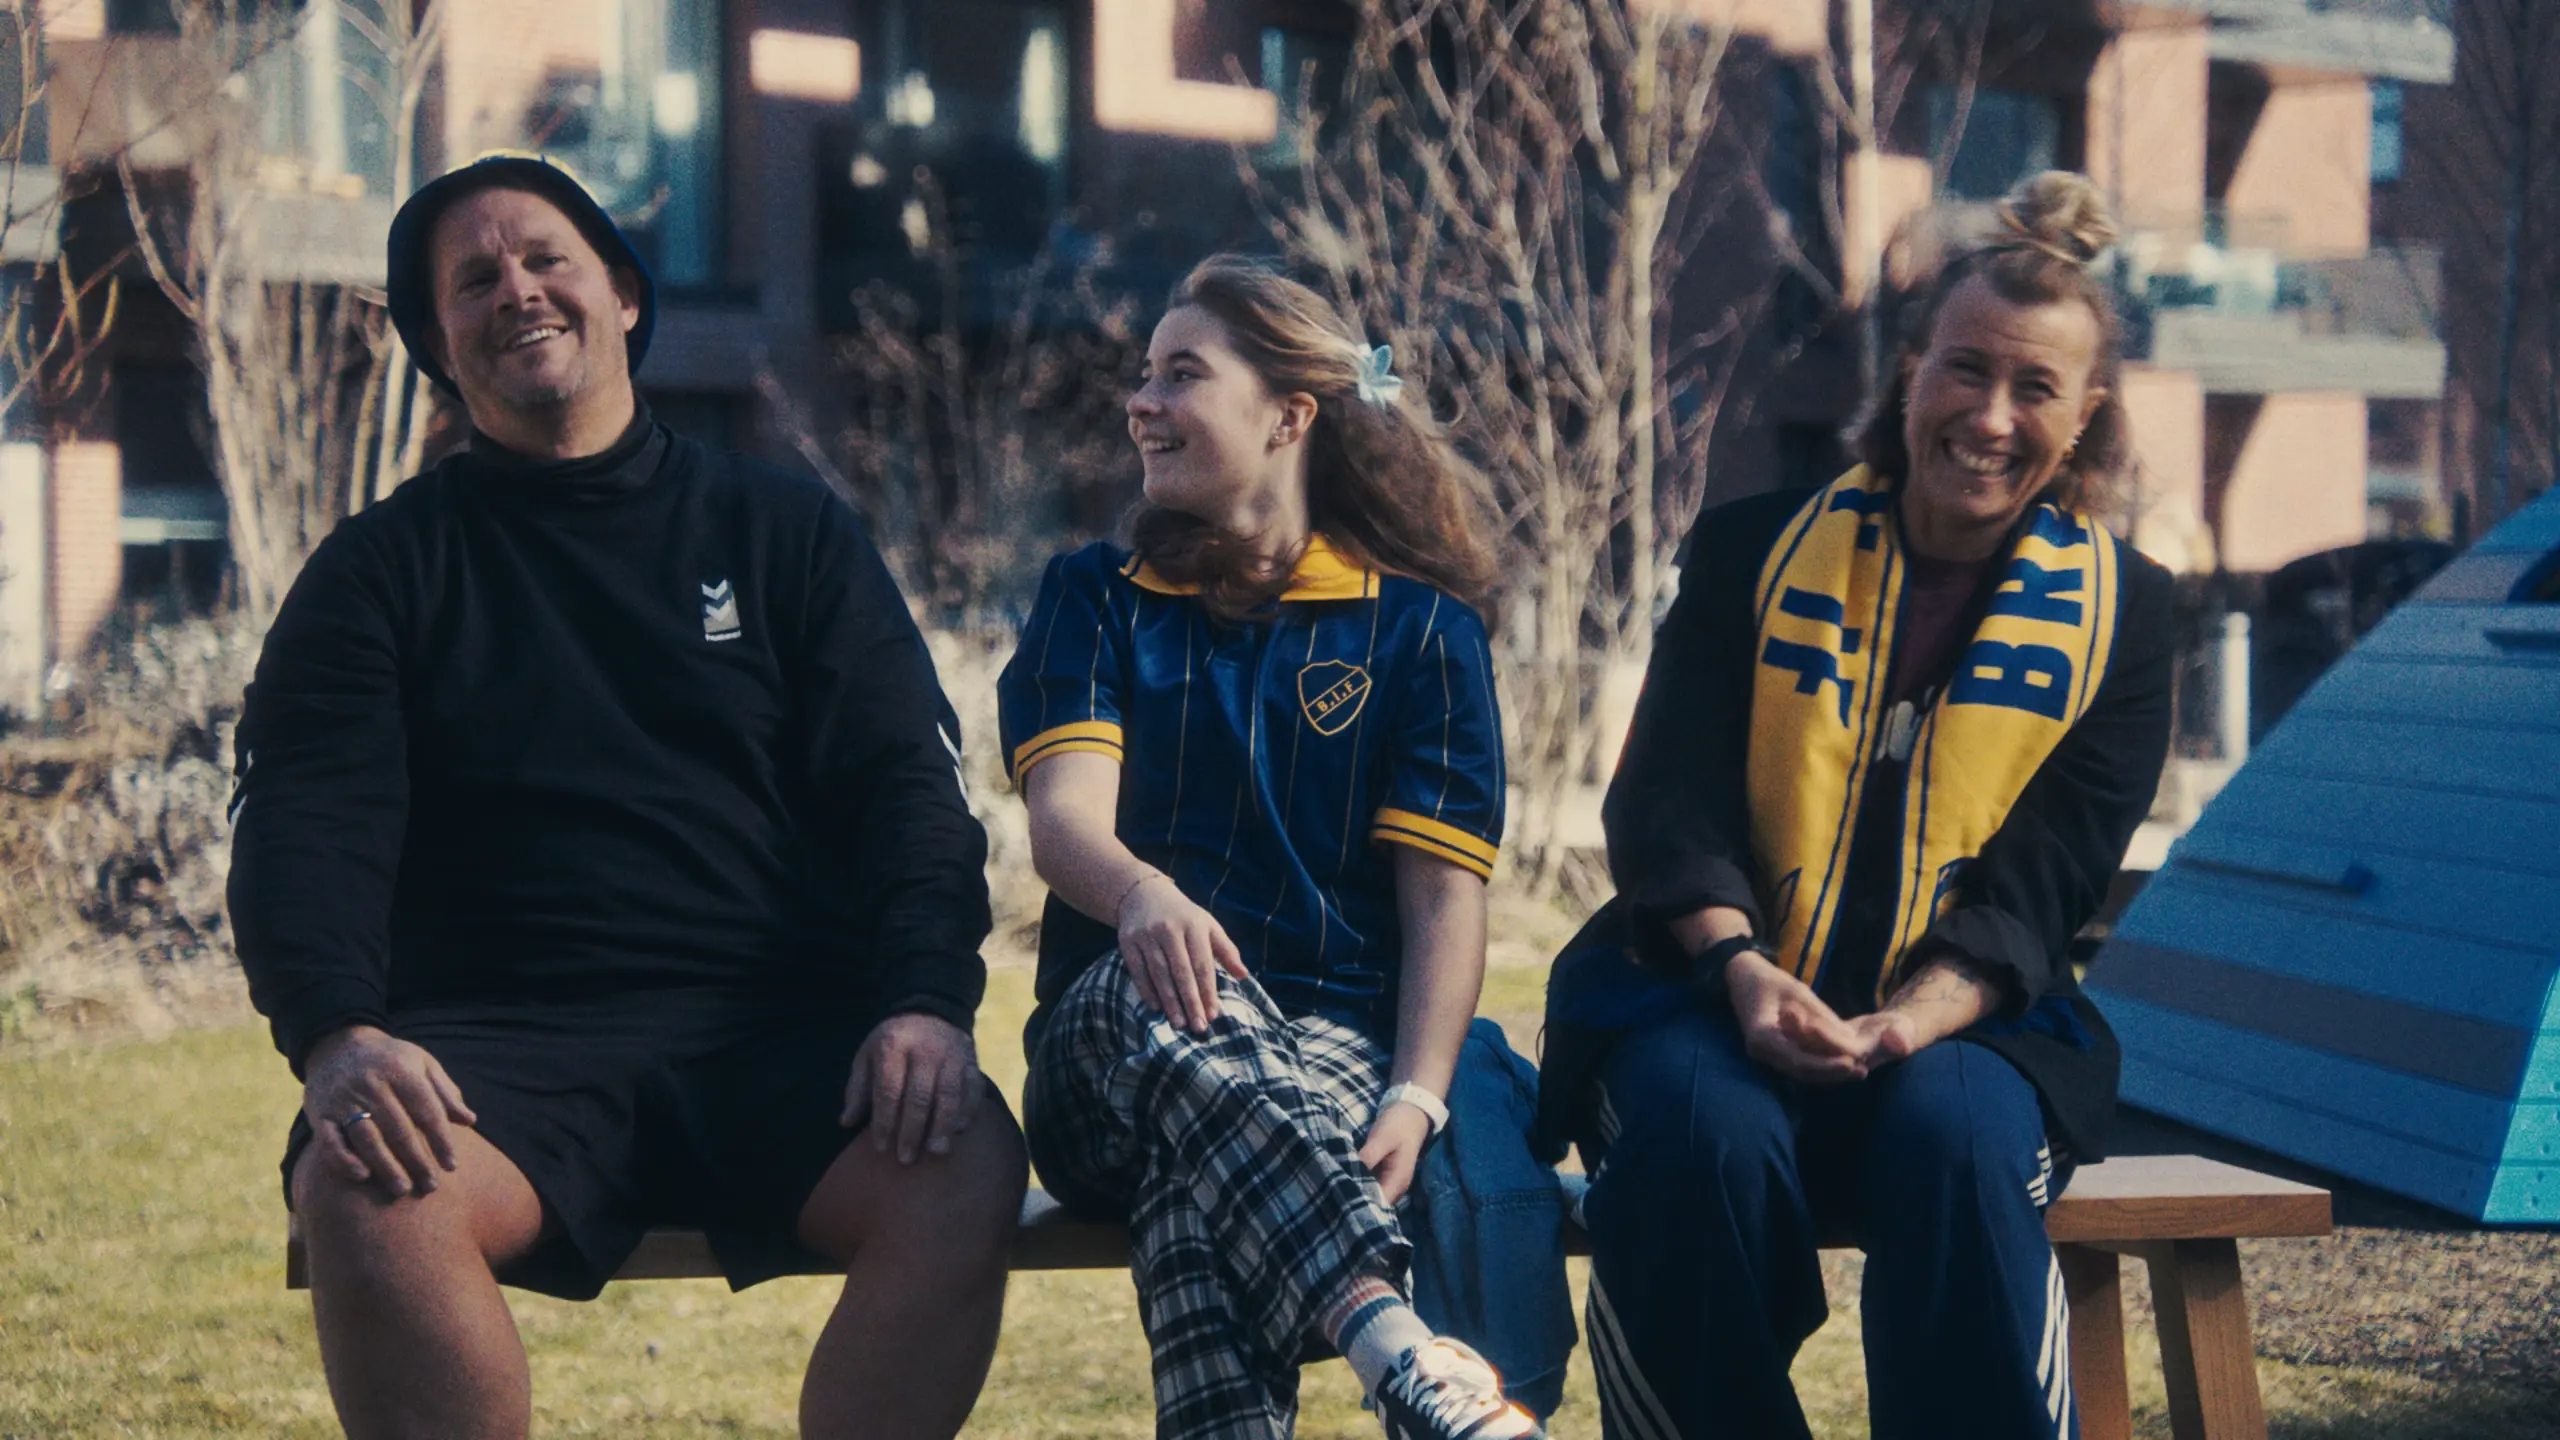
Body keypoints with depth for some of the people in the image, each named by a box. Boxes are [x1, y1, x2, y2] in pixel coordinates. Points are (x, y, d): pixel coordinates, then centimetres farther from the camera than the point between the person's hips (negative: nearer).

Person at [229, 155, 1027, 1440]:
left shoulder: (786, 534, 17)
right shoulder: (381, 571, 15)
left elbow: (905, 785, 9)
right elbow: (303, 827, 2)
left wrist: (927, 998, -12)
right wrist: (335, 1034, -19)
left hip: (780, 1036, 1)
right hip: (500, 1040, 0)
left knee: (962, 1175, -30)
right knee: (364, 1191, -34)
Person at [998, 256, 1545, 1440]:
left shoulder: (1421, 629, 12)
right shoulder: (1098, 600, 16)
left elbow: (1445, 903, 2)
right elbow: (1065, 815, -3)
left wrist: (1415, 1100, -18)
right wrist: (1142, 894, -30)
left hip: (1338, 1043, 0)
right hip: (1112, 1044, 0)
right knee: (1158, 985, -39)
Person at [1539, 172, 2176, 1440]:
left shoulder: (2119, 609, 9)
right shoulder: (1757, 549, 8)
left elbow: (2046, 875, 0)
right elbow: (1668, 795, 1)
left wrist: (1912, 1021, -19)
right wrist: (1743, 972, -19)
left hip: (1960, 1019, 0)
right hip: (1719, 993, 0)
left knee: (1955, 1143, -34)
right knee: (1706, 1138, -34)